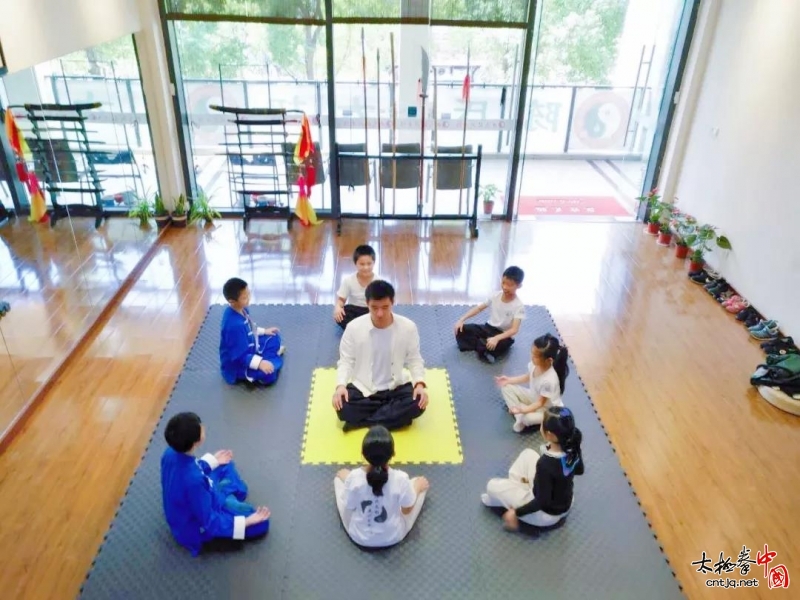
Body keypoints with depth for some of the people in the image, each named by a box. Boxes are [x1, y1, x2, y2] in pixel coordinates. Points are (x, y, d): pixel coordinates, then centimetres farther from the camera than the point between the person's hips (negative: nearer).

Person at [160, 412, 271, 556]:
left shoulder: (171, 453, -21)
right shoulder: (193, 480, -44)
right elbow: (209, 522, -30)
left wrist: (213, 460, 15)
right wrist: (247, 521, -25)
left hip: (188, 508, 8)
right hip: (197, 528, -7)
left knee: (225, 467, 21)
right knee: (261, 524, -4)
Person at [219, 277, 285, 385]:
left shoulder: (241, 309, -8)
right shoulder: (234, 326, -37)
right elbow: (240, 356, -33)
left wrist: (264, 331, 10)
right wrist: (259, 363, -37)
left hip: (249, 348, 9)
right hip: (237, 364, -9)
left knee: (274, 337, 13)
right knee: (269, 374, -25)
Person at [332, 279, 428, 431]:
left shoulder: (408, 327, -11)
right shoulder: (354, 327, -12)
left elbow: (414, 360, -1)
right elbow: (346, 361, -4)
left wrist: (420, 383, -19)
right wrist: (340, 385, -22)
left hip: (396, 387, 1)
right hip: (363, 389, -1)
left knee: (417, 404, -28)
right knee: (344, 408, -29)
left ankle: (361, 421, -17)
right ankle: (394, 415, -12)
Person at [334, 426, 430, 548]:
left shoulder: (354, 477, -27)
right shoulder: (400, 478, -29)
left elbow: (349, 508, -9)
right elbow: (407, 510, -12)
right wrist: (417, 488, 7)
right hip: (393, 537, 0)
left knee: (341, 475, 16)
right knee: (421, 481, 16)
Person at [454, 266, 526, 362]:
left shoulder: (519, 306, -18)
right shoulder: (495, 296, -3)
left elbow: (514, 329, -27)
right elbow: (479, 308, 5)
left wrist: (496, 338, -43)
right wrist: (462, 319, -9)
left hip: (504, 336, -5)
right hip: (488, 328, 5)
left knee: (499, 345, -42)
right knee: (461, 329, -15)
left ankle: (482, 348, -15)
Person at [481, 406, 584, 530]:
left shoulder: (545, 464, -38)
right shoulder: (573, 448, -18)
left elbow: (542, 502, -28)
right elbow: (579, 470, 4)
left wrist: (516, 512, -15)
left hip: (546, 513, -7)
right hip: (565, 504, 7)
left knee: (492, 486, 0)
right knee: (528, 454, 14)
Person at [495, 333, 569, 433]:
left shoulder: (549, 380, -38)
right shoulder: (535, 364, -19)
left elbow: (541, 403, -26)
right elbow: (528, 377, 5)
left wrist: (522, 410, -38)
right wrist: (509, 380, -2)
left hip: (548, 409, -7)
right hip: (533, 397, 8)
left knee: (527, 418, -37)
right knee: (506, 387, -7)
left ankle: (522, 418, 0)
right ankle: (520, 417, -10)